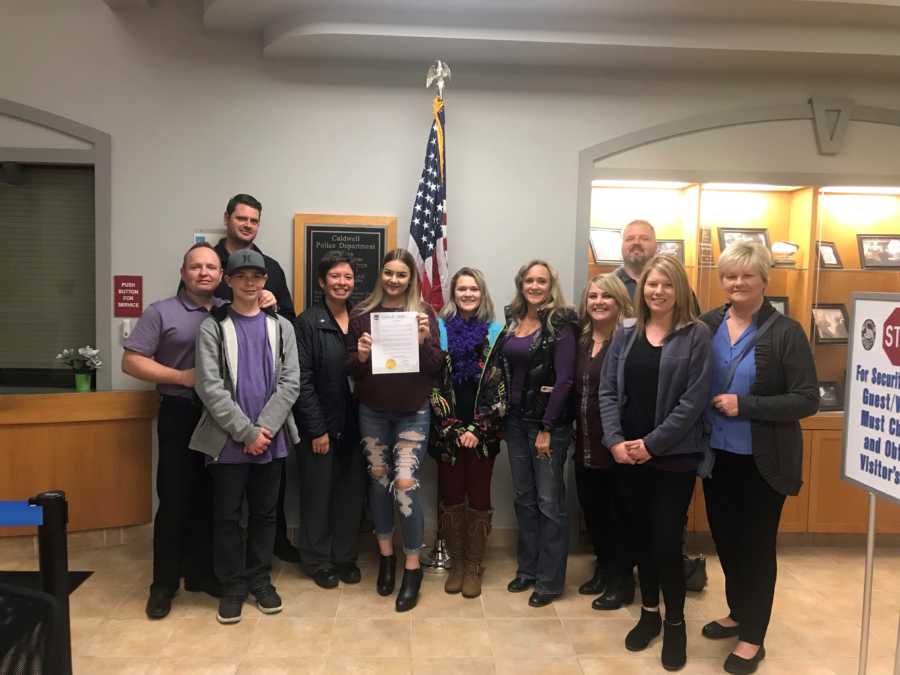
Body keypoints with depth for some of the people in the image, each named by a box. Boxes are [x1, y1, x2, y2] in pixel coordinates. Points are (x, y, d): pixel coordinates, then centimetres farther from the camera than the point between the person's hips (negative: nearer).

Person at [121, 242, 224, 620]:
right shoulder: (161, 313, -1)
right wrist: (183, 377, -14)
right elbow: (131, 362, -6)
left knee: (210, 499, 12)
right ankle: (164, 583, 17)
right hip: (180, 415, -3)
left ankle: (202, 572, 26)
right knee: (174, 500, 3)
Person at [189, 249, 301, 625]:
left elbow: (290, 382, -1)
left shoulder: (281, 327, 6)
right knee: (227, 516, 6)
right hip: (228, 441, -2)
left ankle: (260, 580, 27)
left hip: (272, 439, 2)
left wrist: (264, 429, -12)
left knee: (264, 513, 12)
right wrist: (246, 432, -14)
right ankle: (232, 586, 21)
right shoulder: (213, 327, -1)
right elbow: (210, 388, -9)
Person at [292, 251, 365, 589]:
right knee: (318, 492, 8)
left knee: (352, 491, 10)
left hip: (354, 423, 4)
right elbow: (302, 380, -11)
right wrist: (317, 429, -13)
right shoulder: (308, 323, -7)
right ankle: (318, 560, 24)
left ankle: (345, 556, 27)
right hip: (319, 424, -4)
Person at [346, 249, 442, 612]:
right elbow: (350, 369, 3)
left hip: (412, 412, -2)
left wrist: (423, 340, -20)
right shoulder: (362, 313, 2)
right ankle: (386, 555, 30)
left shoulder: (424, 314, -1)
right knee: (378, 479, 10)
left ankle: (413, 566, 8)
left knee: (405, 484, -7)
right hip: (372, 412, 2)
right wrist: (360, 356, -18)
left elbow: (434, 368, -4)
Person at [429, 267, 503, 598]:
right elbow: (431, 383, -2)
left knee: (479, 497, 4)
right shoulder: (439, 329, 2)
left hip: (483, 431, 0)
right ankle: (456, 564, 23)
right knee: (451, 496, 7)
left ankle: (474, 566, 19)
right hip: (447, 430, 0)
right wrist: (454, 430, -8)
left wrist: (477, 429, -9)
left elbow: (499, 387, 0)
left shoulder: (496, 332, 3)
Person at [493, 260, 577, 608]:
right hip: (516, 419, 6)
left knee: (549, 501, 3)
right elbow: (504, 371, 10)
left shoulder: (560, 325, -9)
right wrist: (503, 416, 4)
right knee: (524, 498, 14)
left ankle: (549, 580, 16)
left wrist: (547, 429, -15)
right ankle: (527, 568, 29)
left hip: (548, 422, -6)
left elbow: (564, 379, -13)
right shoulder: (512, 322, 9)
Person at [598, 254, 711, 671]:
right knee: (640, 537, 14)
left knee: (666, 542, 0)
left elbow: (694, 400, -11)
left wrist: (653, 443, -15)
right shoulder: (625, 336, 7)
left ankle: (675, 622, 23)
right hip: (627, 455, 4)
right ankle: (649, 613, 32)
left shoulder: (696, 335, -5)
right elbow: (608, 392, 3)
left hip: (674, 457, -4)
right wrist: (615, 440, -10)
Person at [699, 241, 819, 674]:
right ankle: (738, 613, 41)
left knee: (756, 545, 10)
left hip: (762, 461, -4)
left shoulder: (785, 332, -12)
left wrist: (744, 405, -21)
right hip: (716, 455, 4)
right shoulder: (706, 325, -2)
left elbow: (808, 400, -15)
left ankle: (753, 638, 28)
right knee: (725, 539, 18)